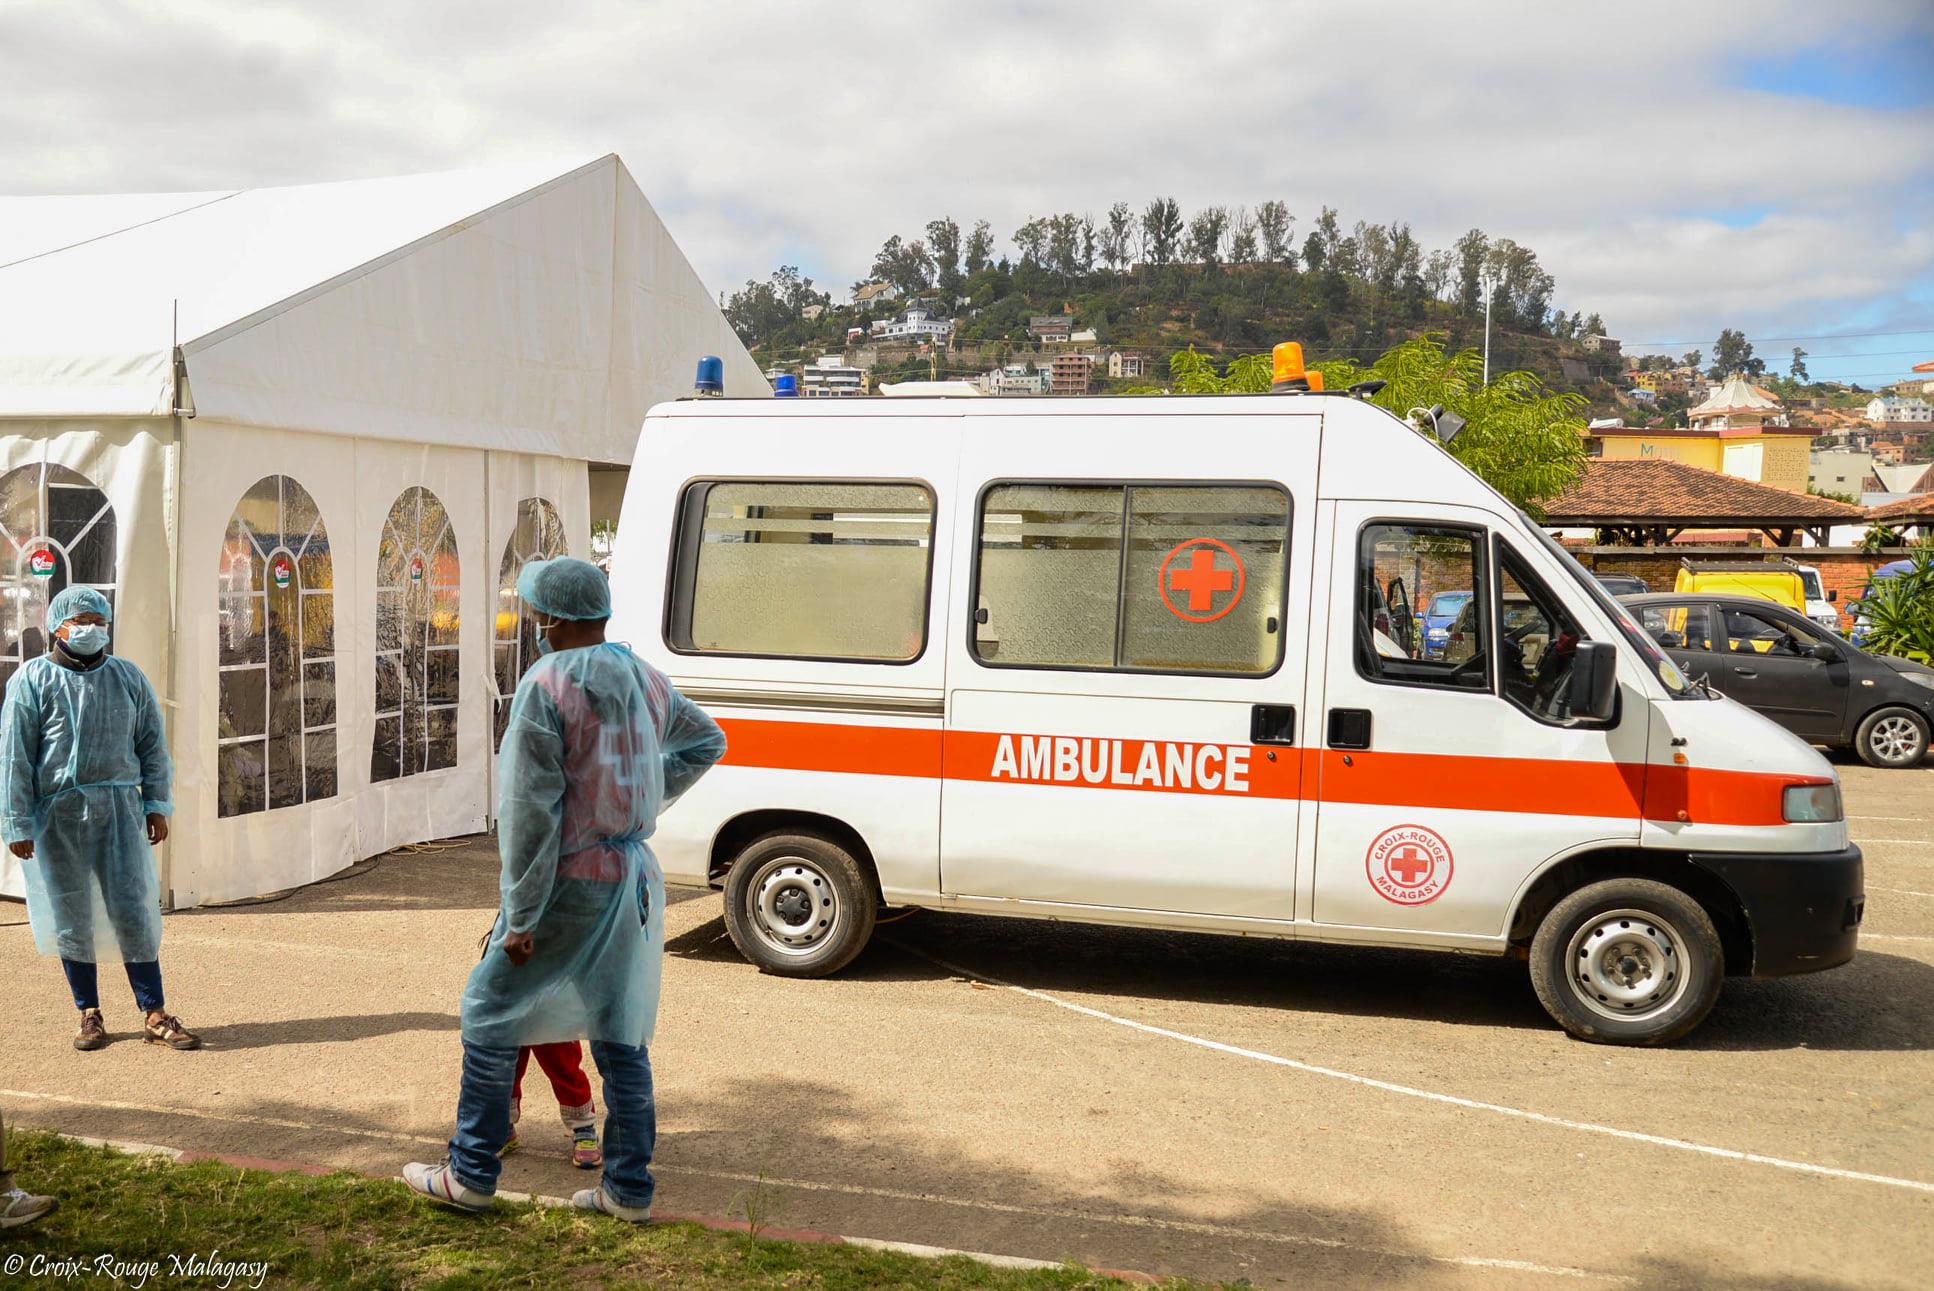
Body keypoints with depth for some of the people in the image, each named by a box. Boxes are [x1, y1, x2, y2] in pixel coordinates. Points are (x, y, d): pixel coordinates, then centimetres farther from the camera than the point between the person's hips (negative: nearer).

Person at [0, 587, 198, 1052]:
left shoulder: (128, 677, 8)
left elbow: (153, 742, 13)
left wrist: (157, 803, 7)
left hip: (119, 807, 1)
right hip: (59, 812, -1)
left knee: (133, 909, -2)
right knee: (72, 915, 6)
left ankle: (155, 1014, 2)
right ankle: (89, 1014, 18)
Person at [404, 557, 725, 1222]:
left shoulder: (546, 687, -16)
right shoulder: (646, 681, 7)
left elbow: (531, 812, -18)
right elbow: (707, 740, 26)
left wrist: (520, 916, -14)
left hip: (568, 881, -6)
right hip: (634, 877, 7)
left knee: (490, 1016, 10)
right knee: (621, 1036, 12)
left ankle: (471, 1176, 18)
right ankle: (629, 1188, 17)